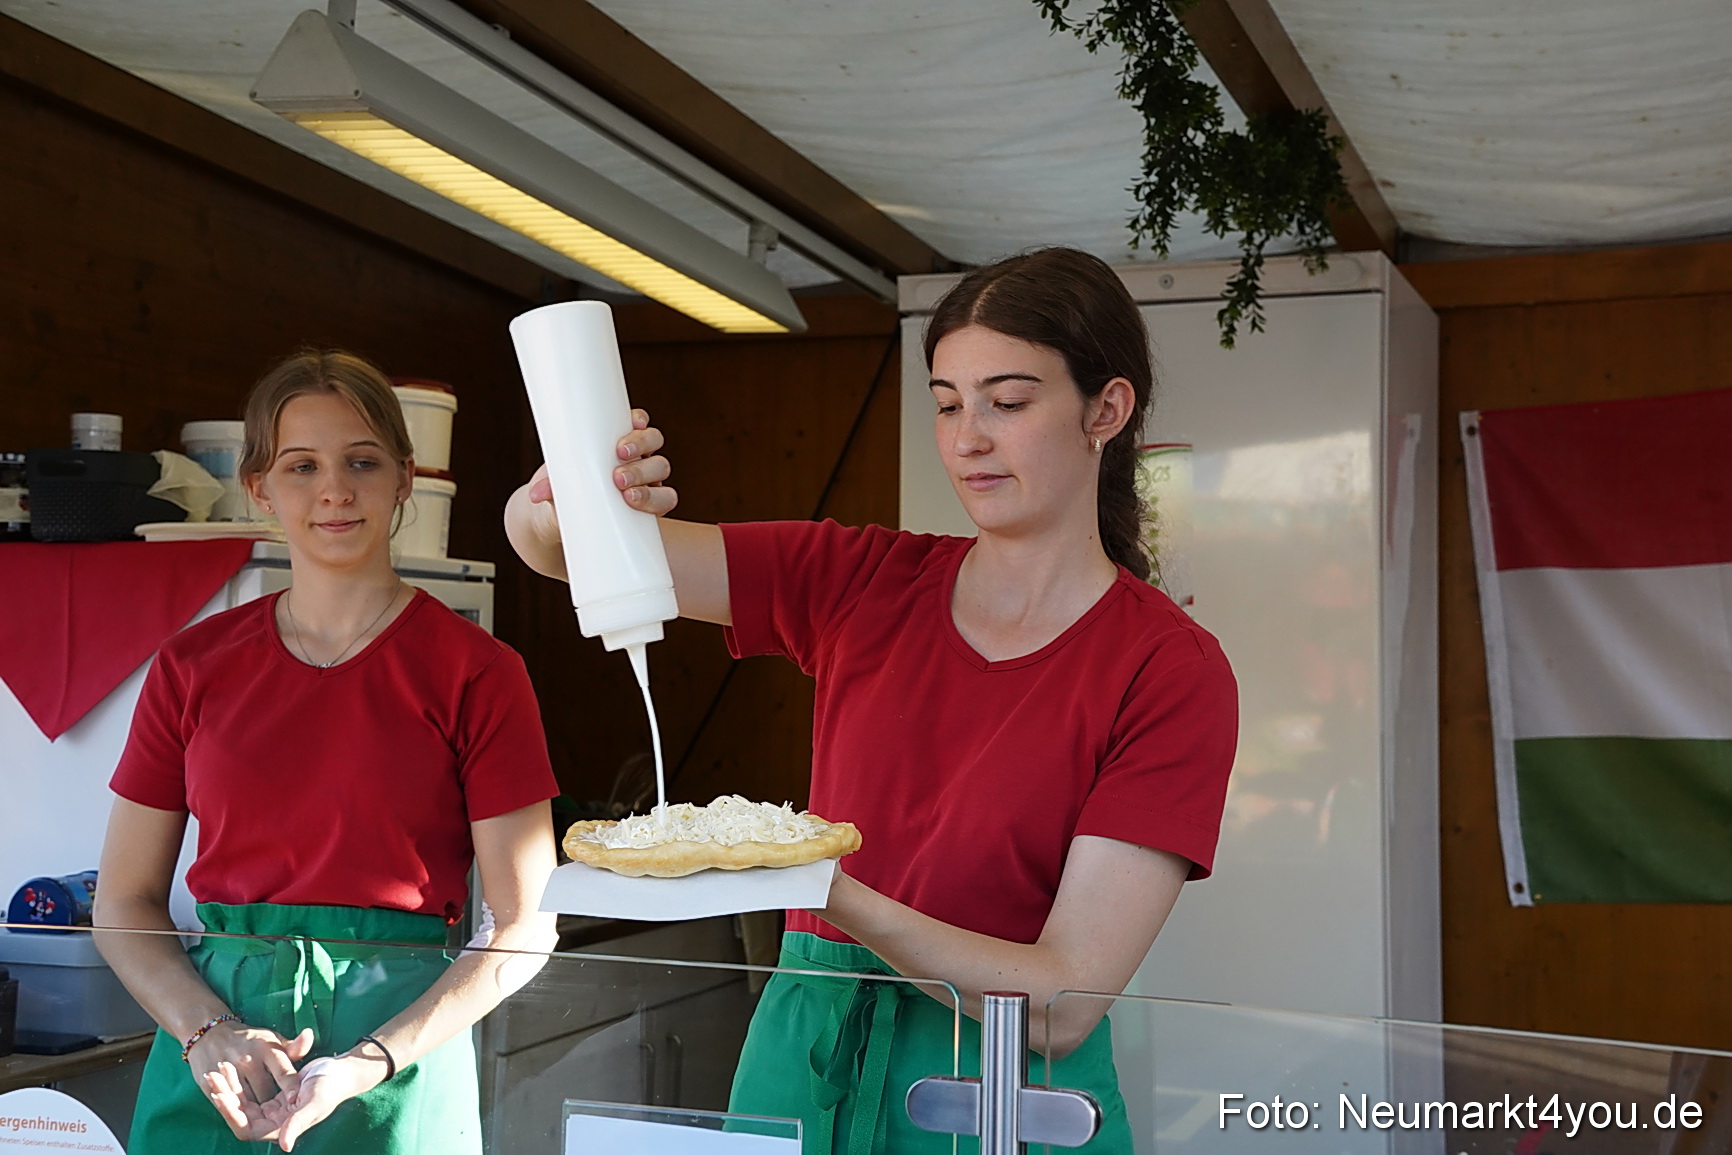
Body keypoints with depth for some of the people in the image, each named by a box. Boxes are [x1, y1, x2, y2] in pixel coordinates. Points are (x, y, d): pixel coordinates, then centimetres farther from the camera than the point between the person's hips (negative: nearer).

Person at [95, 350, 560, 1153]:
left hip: (398, 1054, -2)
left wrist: (366, 1065, -15)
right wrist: (208, 1034, -9)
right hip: (213, 1048, 2)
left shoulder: (476, 673, -5)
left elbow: (523, 926, -7)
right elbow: (125, 903, 7)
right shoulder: (194, 666, 3)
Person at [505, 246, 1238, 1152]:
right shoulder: (862, 583, 0)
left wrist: (829, 889, -32)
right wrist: (557, 506, -27)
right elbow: (552, 547, -3)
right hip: (802, 1047, 4)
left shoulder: (1171, 670, -11)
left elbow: (1062, 1004, -18)